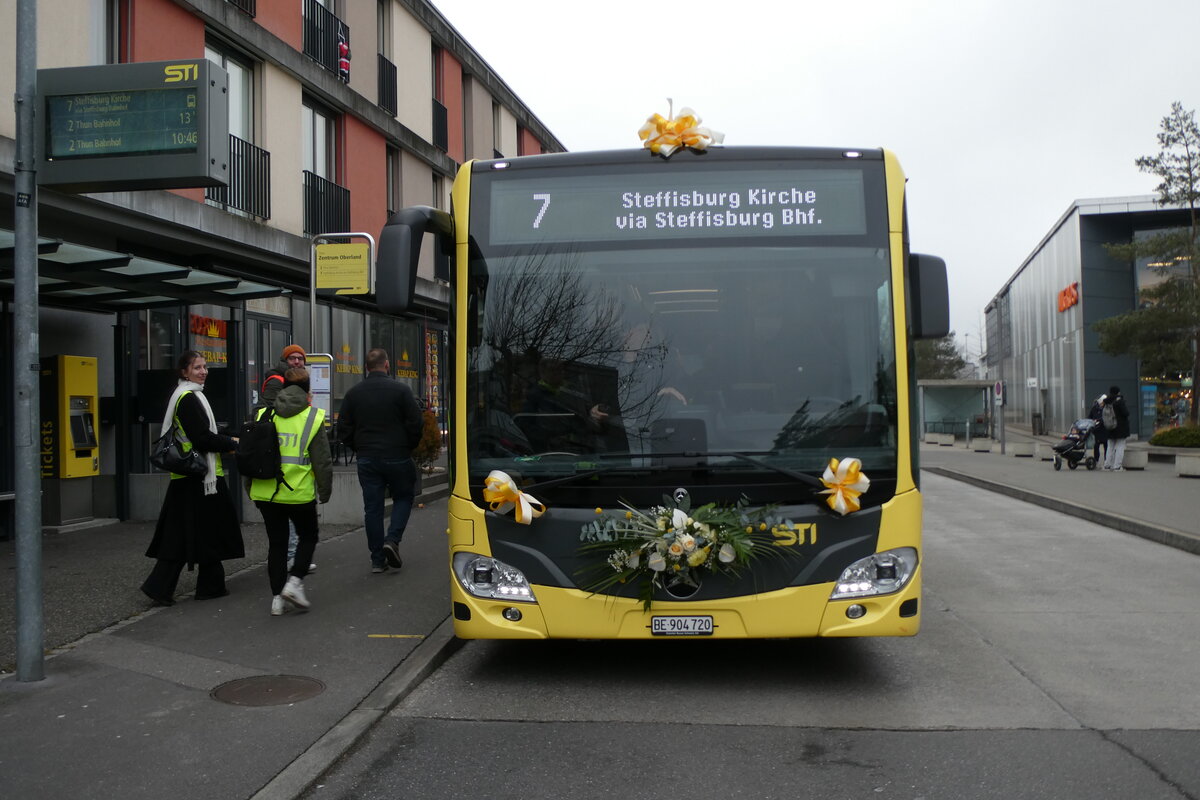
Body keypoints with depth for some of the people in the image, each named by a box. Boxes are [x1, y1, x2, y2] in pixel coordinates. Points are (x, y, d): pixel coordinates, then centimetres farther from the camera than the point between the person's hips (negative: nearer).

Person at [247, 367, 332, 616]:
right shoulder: (313, 417, -5)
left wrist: (251, 489, 20)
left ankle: (277, 596, 13)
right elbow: (323, 461, -5)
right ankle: (295, 581, 0)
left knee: (276, 543, 13)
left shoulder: (263, 415, 5)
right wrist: (325, 492, 7)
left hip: (266, 492, 3)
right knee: (308, 536, 17)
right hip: (300, 493, -3)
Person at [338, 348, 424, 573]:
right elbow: (416, 424, -8)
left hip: (366, 459, 3)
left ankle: (378, 559, 9)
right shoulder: (400, 390, -8)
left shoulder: (353, 393, 3)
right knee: (403, 497, 16)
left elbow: (344, 428, 5)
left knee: (372, 507, 8)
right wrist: (408, 447, 8)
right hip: (397, 457, -3)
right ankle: (393, 539, -5)